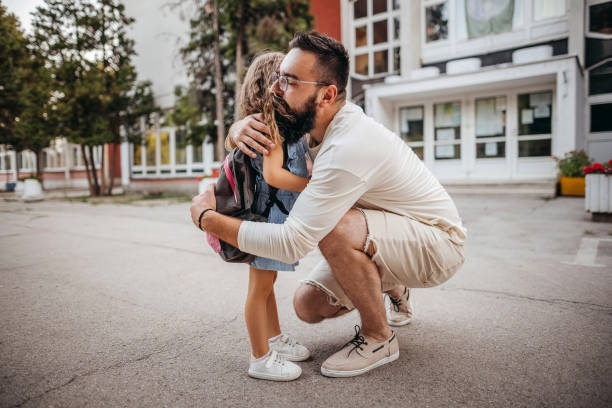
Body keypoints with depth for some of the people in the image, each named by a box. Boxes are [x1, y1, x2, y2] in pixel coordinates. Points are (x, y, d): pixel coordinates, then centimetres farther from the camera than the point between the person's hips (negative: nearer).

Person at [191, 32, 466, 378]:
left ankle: (379, 339, -10)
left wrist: (206, 217, -24)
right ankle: (395, 289, 28)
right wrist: (240, 127, -20)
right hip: (393, 239, 8)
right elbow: (261, 123, 6)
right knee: (308, 306, 2)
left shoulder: (347, 149, -34)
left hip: (439, 244, -8)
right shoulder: (321, 121, -5)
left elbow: (291, 243, -35)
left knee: (335, 228, -36)